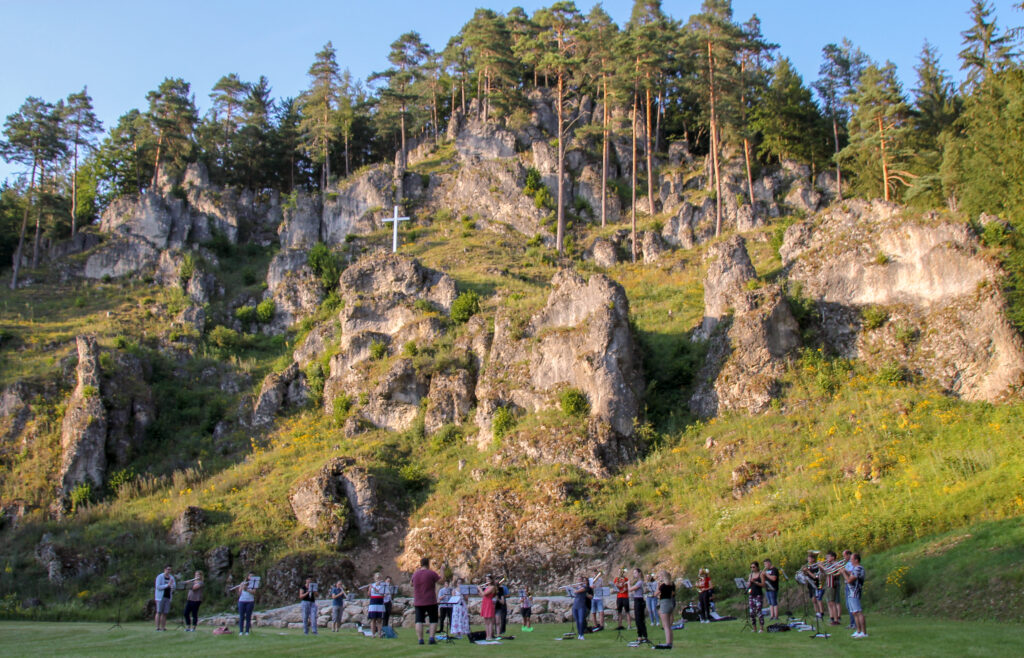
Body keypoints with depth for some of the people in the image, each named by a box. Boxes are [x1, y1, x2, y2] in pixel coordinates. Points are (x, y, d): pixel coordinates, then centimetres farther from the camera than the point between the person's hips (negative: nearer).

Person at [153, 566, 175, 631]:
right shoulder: (160, 577, -4)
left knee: (165, 613, 3)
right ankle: (157, 627, -3)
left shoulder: (171, 578, 12)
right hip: (161, 596, -5)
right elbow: (158, 587, -13)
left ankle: (163, 627, 5)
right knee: (159, 612, -4)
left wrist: (172, 587, -12)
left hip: (168, 597, 5)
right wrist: (167, 585, -19)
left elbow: (174, 587, 12)